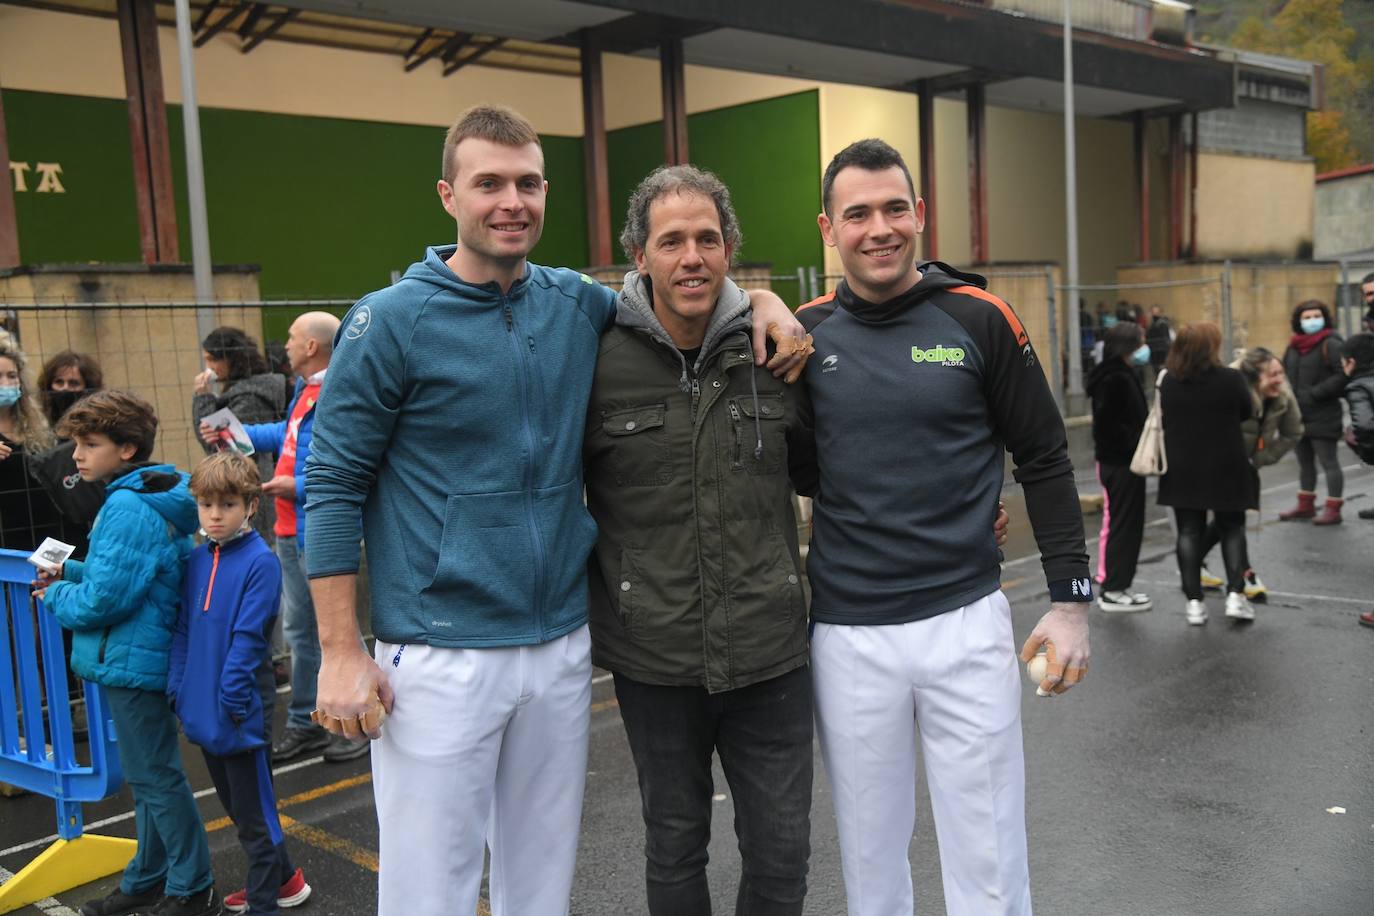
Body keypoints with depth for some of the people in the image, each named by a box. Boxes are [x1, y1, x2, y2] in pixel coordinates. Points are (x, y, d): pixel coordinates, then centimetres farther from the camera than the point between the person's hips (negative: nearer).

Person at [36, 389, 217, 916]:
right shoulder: (147, 499, 10)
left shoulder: (128, 508, -21)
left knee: (155, 778, 1)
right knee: (147, 776, 18)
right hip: (139, 656, 10)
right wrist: (72, 573, 10)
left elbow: (105, 599, -24)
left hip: (131, 660, -10)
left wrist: (58, 598, -5)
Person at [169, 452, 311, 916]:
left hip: (241, 711, -8)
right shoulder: (197, 559, 6)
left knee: (254, 812, 4)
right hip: (203, 708, 8)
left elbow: (248, 637, -18)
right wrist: (178, 688, 4)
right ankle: (282, 878, 36)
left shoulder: (260, 561, -16)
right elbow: (183, 628, 9)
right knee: (235, 805, 20)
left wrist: (230, 698, -19)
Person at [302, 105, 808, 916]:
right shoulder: (392, 321, -7)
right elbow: (333, 486, -6)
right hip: (438, 657, -4)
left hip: (562, 647, 4)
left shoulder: (577, 304, 4)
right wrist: (342, 653, -10)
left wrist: (757, 301, 1)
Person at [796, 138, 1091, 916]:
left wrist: (1071, 597, -1)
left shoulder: (979, 319, -3)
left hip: (967, 622, -1)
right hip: (846, 634, 2)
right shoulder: (805, 333, 2)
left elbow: (1045, 459, 2)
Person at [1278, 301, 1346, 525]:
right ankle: (1305, 506, 29)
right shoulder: (1294, 346, 12)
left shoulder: (1331, 344, -10)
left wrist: (1315, 394, -20)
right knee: (1305, 463, 17)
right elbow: (1284, 373, 19)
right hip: (1297, 416, 7)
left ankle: (1333, 509, 5)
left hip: (1322, 417, -7)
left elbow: (1343, 375, -18)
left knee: (1329, 462, -1)